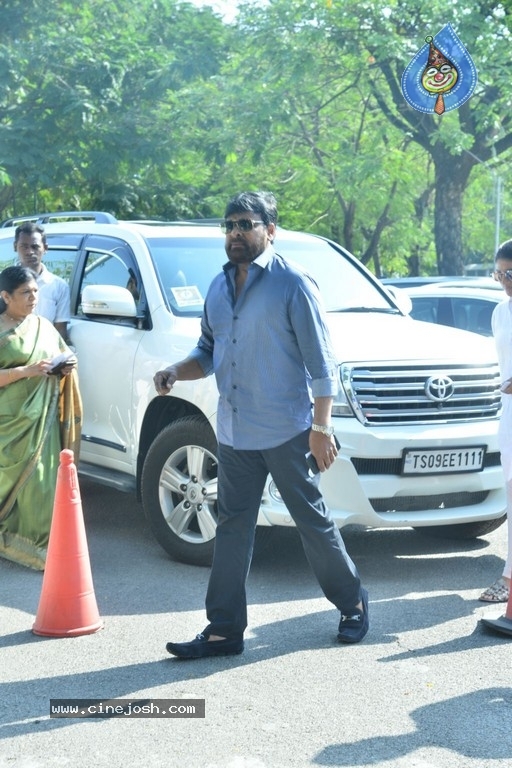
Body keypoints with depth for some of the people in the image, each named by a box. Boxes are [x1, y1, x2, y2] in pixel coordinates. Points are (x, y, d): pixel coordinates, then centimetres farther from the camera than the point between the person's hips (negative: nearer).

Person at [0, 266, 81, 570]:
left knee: (39, 479, 2)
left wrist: (67, 366, 1)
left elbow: (62, 359, 23)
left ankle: (35, 541, 10)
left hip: (41, 418, 5)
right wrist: (26, 370, -20)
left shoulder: (44, 326, 12)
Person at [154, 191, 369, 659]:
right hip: (234, 431, 6)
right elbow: (208, 352, 20)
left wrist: (321, 428, -14)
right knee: (232, 528, 6)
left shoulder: (292, 285, -9)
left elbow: (321, 362, -10)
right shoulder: (219, 288, 12)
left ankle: (352, 602, 25)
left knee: (312, 520, 5)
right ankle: (224, 630, 11)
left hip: (285, 430, -6)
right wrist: (176, 372, 0)